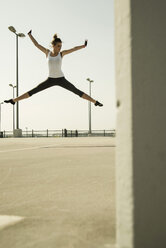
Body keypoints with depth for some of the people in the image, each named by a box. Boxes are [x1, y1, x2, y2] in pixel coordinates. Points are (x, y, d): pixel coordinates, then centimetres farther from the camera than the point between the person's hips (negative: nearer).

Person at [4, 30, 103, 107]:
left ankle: (95, 102, -1)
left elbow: (74, 49, -9)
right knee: (32, 91, 0)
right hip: (50, 79, 1)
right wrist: (30, 35, 12)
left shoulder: (61, 53, -1)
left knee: (77, 91, -4)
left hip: (61, 79, -1)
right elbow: (36, 44, 9)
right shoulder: (47, 52, 3)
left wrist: (83, 46, -19)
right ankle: (14, 100, 4)